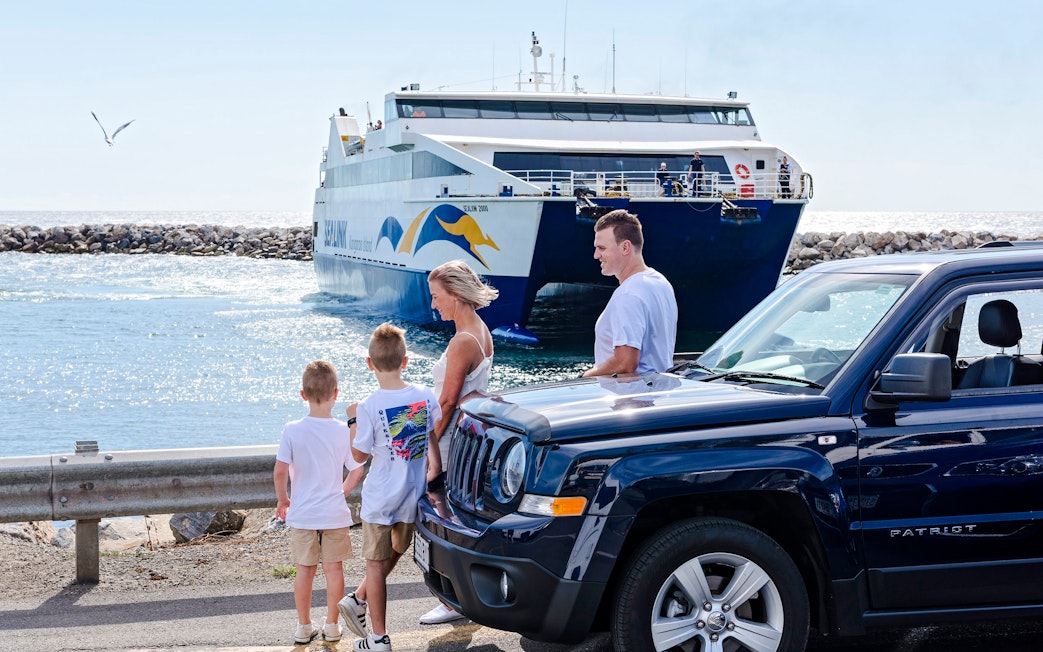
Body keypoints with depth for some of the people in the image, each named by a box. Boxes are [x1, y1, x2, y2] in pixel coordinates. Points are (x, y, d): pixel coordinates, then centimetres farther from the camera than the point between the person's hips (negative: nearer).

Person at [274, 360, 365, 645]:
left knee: (305, 568, 10)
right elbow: (356, 471, -2)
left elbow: (281, 470, -13)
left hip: (302, 514, 0)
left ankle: (304, 626, 18)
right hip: (335, 514, 0)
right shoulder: (344, 431, -9)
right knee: (334, 568, 11)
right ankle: (332, 626, 18)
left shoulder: (292, 430, -11)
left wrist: (282, 500, 4)